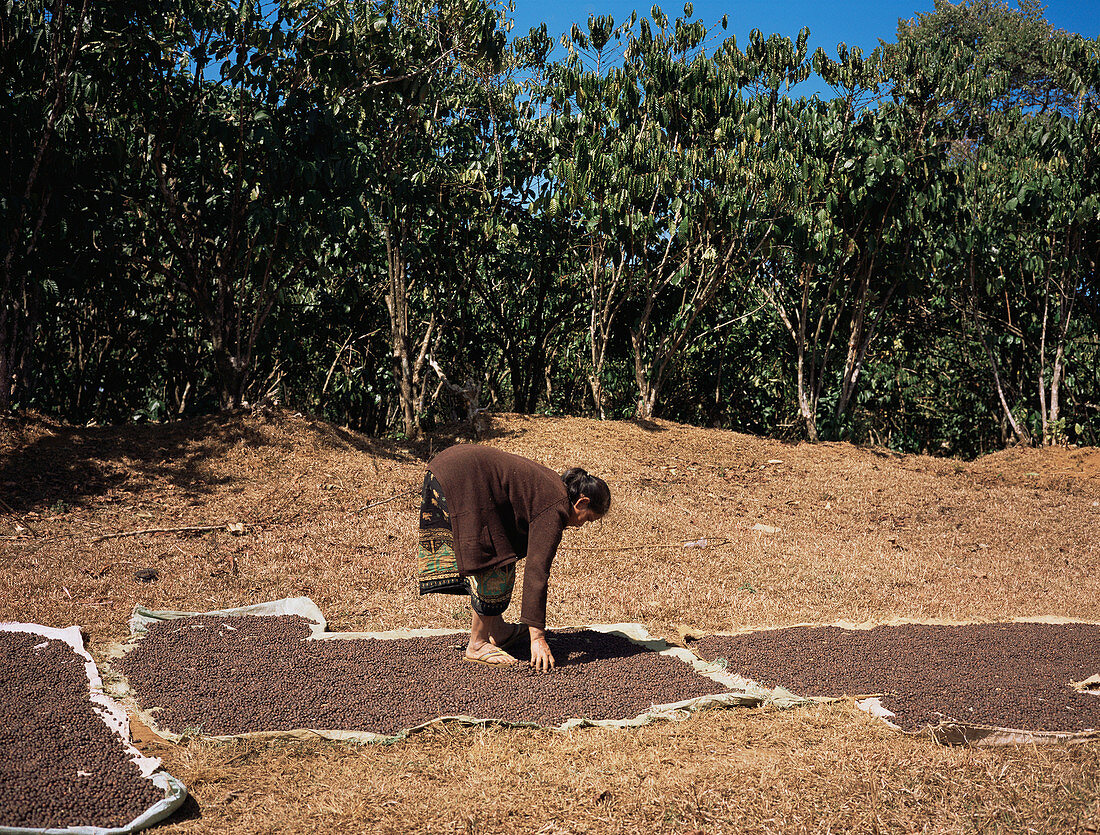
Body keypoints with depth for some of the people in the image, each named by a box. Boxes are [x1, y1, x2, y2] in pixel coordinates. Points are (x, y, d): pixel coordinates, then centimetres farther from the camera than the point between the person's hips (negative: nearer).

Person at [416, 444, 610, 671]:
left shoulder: (553, 483, 16)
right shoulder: (554, 510, -10)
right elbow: (536, 572, -15)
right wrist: (537, 637, -14)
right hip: (459, 482, -11)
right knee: (492, 564, -4)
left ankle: (498, 631, 29)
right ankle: (477, 645, 6)